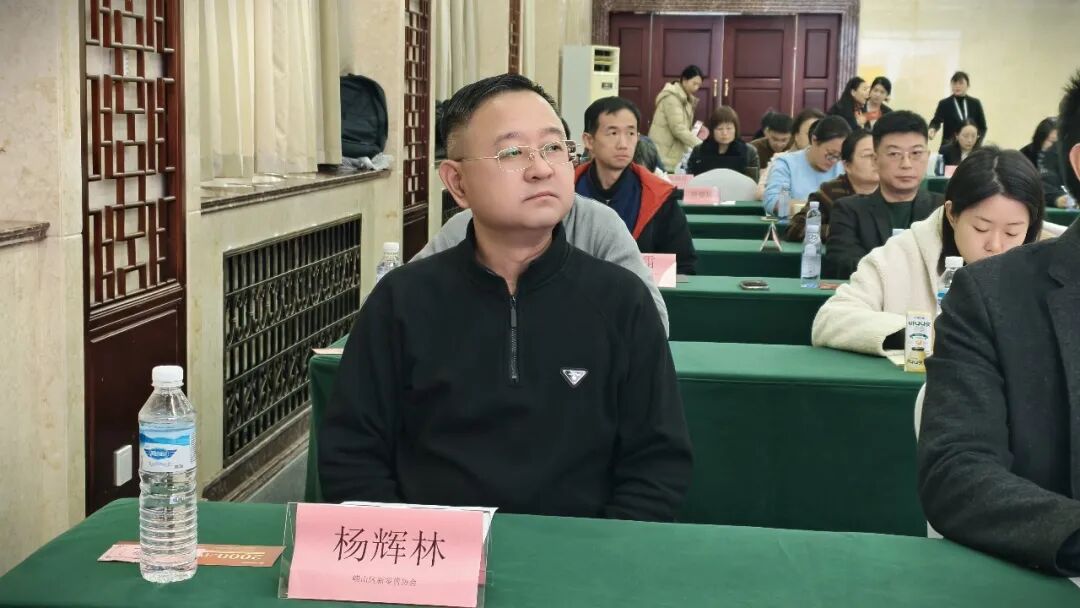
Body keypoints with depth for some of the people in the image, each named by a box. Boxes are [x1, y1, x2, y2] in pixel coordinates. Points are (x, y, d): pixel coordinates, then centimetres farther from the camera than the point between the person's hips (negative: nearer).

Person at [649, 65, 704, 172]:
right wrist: (701, 145, -21)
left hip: (673, 154, 9)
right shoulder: (672, 97, -13)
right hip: (663, 155, -9)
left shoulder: (685, 99, 17)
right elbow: (678, 128, -21)